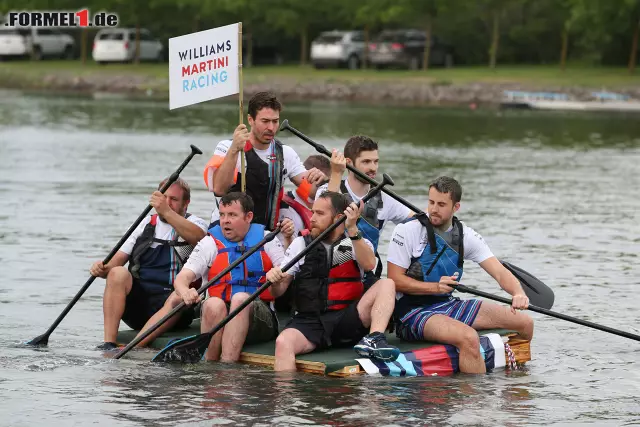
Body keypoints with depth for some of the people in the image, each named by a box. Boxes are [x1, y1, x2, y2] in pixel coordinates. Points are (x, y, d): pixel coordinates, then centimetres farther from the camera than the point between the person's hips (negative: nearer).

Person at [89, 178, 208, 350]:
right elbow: (117, 260, 12)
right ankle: (108, 344, -34)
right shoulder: (147, 224, 18)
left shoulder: (194, 223, 7)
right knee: (118, 273, -25)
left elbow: (197, 236, -20)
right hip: (137, 300, 3)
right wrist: (103, 269, -12)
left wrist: (166, 212, -32)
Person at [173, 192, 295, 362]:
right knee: (213, 304, -32)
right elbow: (182, 277, -2)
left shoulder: (265, 238, 10)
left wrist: (288, 239, -16)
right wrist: (185, 292, -26)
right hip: (219, 316, 1)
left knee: (240, 299, -32)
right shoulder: (210, 243, 10)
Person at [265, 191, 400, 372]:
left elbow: (369, 264, -13)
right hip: (309, 321, 0)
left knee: (386, 284, -19)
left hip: (346, 319, 0)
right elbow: (278, 292, 10)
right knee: (283, 343, -33)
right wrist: (274, 280, -13)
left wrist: (352, 230, -21)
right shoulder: (301, 244, 13)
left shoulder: (358, 242, 12)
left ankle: (374, 340, -37)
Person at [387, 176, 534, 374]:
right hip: (413, 311, -7)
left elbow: (499, 272, -5)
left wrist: (518, 293, -27)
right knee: (469, 338, -36)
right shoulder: (407, 231, -10)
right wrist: (435, 287, -24)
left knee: (525, 323, 4)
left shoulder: (466, 236, 4)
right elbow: (394, 280, -12)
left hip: (449, 305, 7)